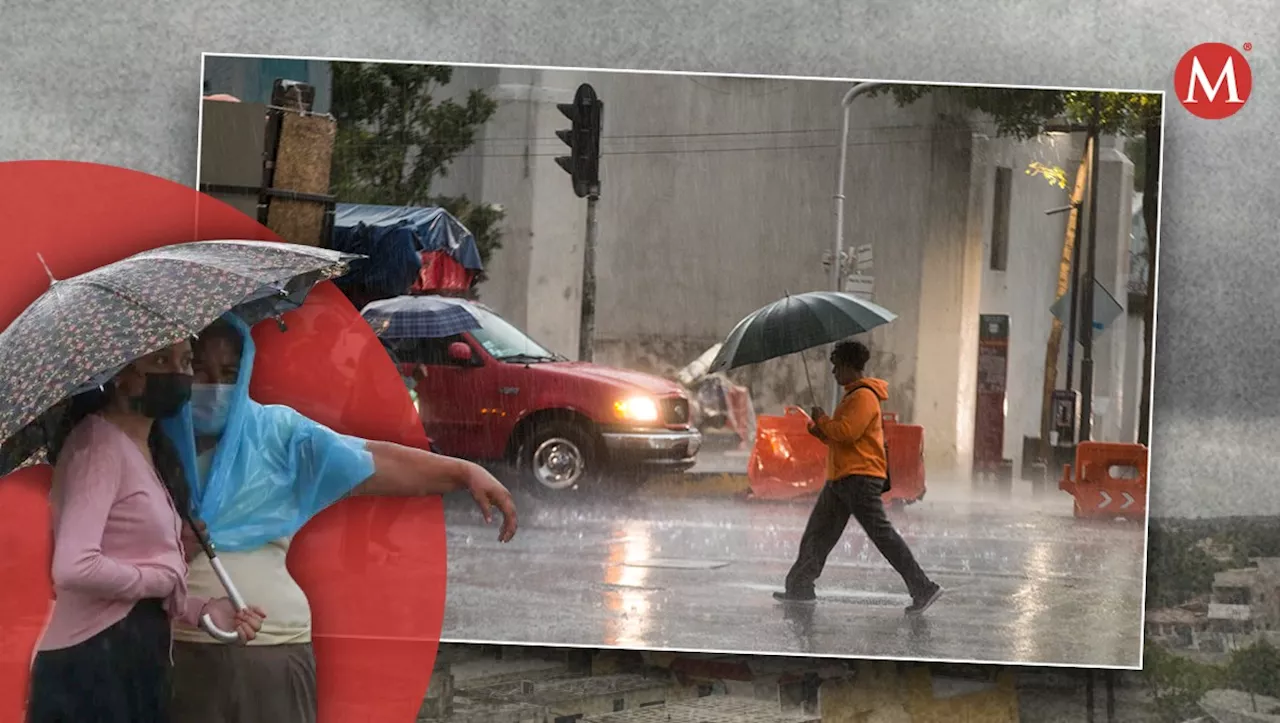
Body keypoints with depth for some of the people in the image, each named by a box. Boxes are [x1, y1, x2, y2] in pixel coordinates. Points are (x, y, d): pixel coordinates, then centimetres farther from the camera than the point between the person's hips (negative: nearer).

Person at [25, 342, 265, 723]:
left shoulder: (148, 452, 17)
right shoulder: (98, 441, -13)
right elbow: (74, 568, -26)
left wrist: (202, 609, 3)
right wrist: (164, 577, -12)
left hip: (138, 659, 9)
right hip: (90, 666, -9)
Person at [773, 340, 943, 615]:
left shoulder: (864, 396, -13)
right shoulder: (852, 395, 20)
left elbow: (847, 432, -24)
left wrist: (822, 421, -8)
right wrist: (820, 431, 6)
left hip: (860, 477, -11)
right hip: (842, 478, 11)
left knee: (882, 534, -13)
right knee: (818, 533, 13)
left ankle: (923, 589, -14)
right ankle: (799, 587, 19)